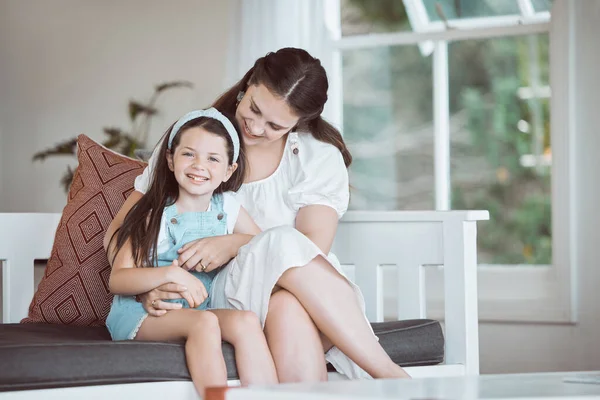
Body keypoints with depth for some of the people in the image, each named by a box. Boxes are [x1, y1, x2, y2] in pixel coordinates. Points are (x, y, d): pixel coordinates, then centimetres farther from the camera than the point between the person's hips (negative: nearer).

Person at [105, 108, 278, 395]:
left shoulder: (228, 208, 12)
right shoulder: (154, 215, 0)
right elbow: (117, 280, -9)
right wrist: (171, 273, -24)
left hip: (203, 309, 4)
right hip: (143, 314, -3)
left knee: (246, 322, -28)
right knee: (203, 322, -34)